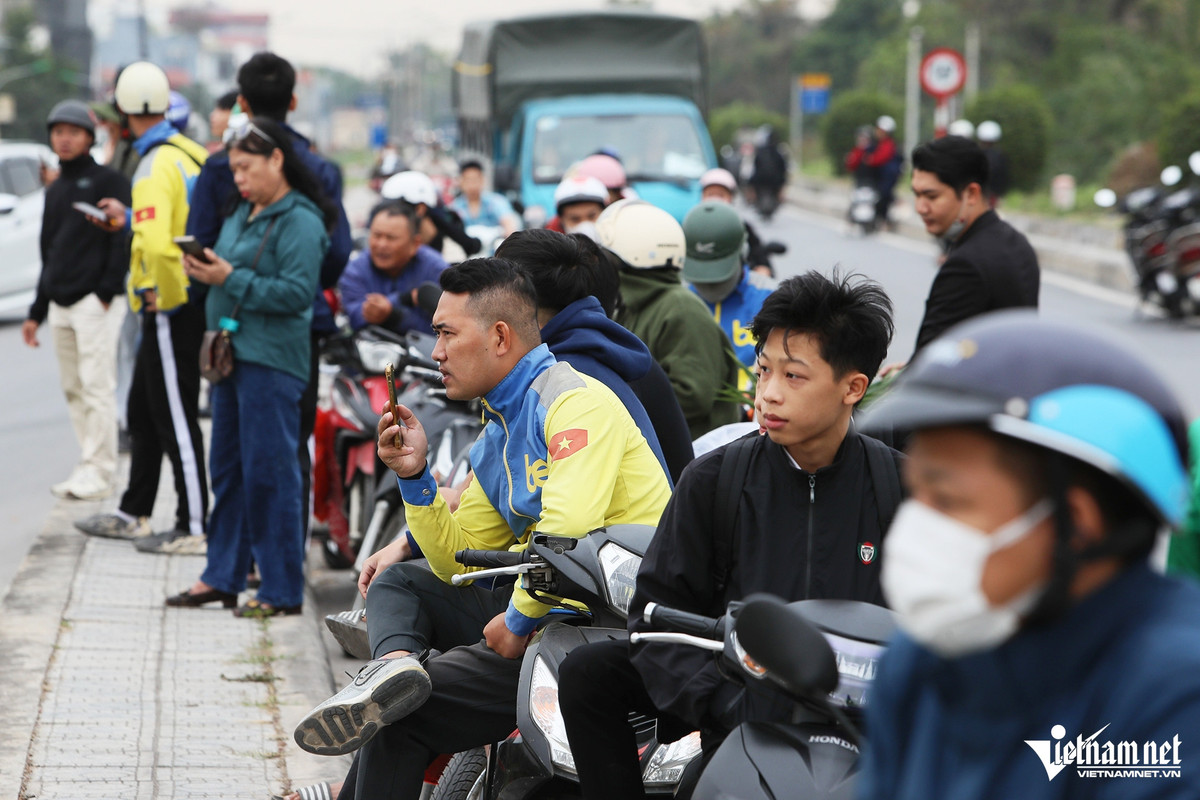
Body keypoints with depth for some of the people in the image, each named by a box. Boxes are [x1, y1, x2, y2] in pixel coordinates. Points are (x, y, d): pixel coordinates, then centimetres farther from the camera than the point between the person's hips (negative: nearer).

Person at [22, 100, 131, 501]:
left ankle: (98, 472, -8)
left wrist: (108, 289, -18)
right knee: (73, 389, 7)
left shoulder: (108, 181, -3)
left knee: (96, 388, -9)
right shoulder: (55, 190, 20)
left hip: (94, 302, -8)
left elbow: (123, 237, -11)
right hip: (60, 303, 8)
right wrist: (36, 312, 21)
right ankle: (88, 467, 11)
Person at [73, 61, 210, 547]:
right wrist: (130, 217, 28)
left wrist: (160, 293, -19)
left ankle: (195, 526, 3)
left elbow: (156, 241, -33)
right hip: (188, 299, 9)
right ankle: (134, 515, 29)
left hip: (169, 307, -9)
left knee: (176, 417, -2)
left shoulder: (155, 167, -20)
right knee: (143, 410, 19)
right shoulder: (191, 153, 7)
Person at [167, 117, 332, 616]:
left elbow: (296, 292, -19)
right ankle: (223, 577, 22)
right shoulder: (243, 214, 18)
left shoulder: (300, 221, -11)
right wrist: (202, 270, 0)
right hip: (232, 353, 9)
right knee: (228, 469, 13)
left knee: (269, 473, -6)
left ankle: (283, 590, -1)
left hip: (271, 363, -9)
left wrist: (230, 279, -20)